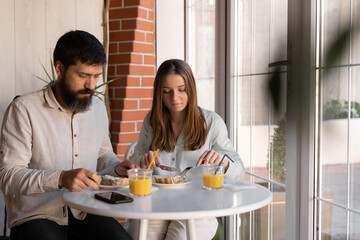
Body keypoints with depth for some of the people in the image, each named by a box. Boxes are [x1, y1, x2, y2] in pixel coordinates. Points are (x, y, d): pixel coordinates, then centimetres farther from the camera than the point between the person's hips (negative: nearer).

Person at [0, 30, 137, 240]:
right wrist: (61, 178, -29)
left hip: (85, 213, 5)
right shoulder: (24, 109, -9)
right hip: (36, 217, -4)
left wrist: (117, 167, 3)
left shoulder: (98, 107, 9)